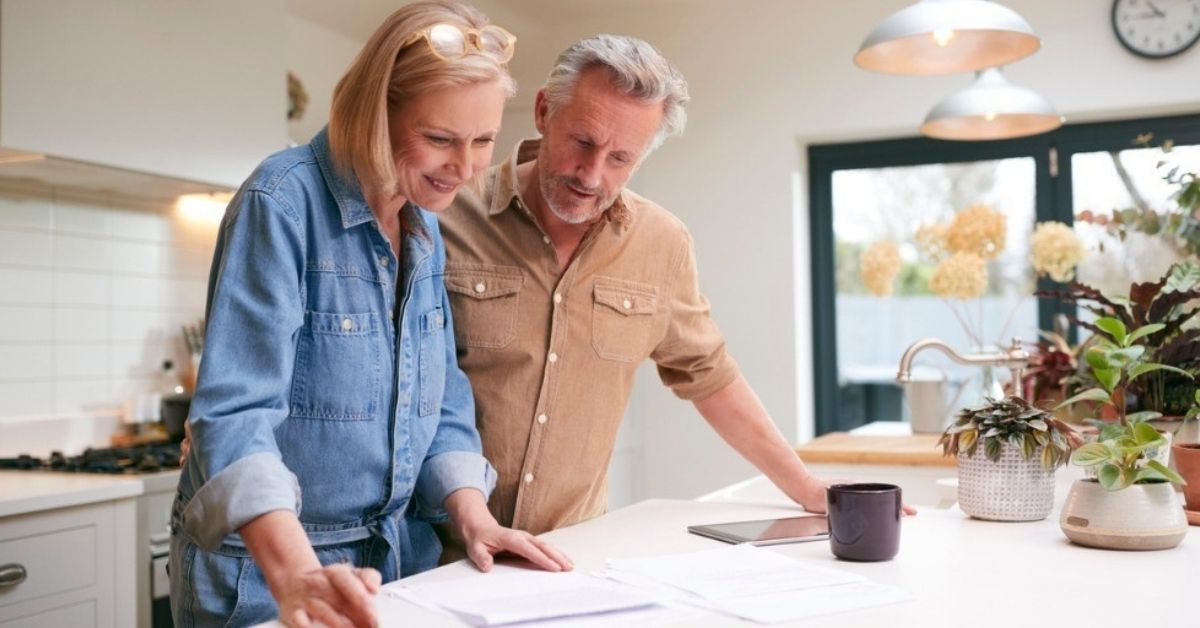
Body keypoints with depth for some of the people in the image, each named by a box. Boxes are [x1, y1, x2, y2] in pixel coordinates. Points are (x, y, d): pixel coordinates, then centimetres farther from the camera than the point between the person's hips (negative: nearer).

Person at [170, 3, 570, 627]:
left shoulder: (427, 231, 3)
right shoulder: (284, 203, -18)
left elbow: (440, 399, 7)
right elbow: (236, 410, -26)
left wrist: (474, 520, -7)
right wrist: (296, 576, -38)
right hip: (265, 569, -6)